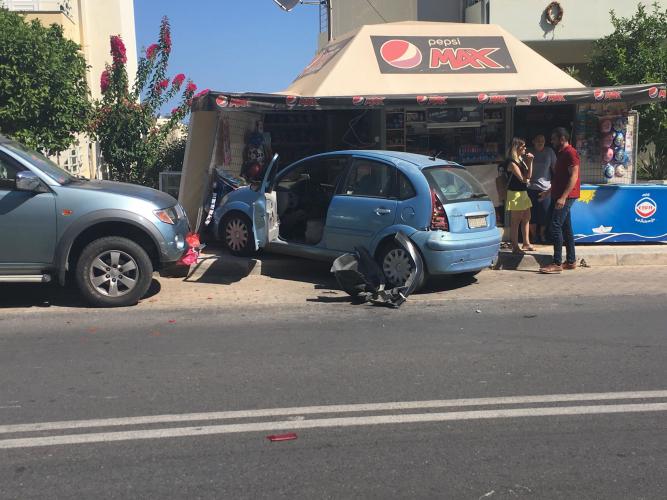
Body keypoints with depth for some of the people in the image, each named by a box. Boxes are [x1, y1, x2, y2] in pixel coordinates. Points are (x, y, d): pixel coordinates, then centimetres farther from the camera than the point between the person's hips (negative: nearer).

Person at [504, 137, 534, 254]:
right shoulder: (512, 162, -16)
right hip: (515, 193, -10)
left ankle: (526, 243, 26)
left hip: (523, 192, 10)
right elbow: (523, 178, -19)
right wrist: (529, 162, -15)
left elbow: (528, 176, 7)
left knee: (526, 218, 16)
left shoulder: (521, 159, 11)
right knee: (515, 221, -4)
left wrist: (530, 161, -2)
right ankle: (515, 247, 2)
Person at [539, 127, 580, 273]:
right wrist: (549, 191, 27)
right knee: (566, 228, 11)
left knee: (556, 227, -14)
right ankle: (571, 261, 16)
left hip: (565, 196, -10)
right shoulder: (562, 153, 19)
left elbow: (573, 177, -20)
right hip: (560, 196, 10)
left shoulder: (570, 153, -12)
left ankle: (557, 264, -14)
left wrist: (563, 197, -26)